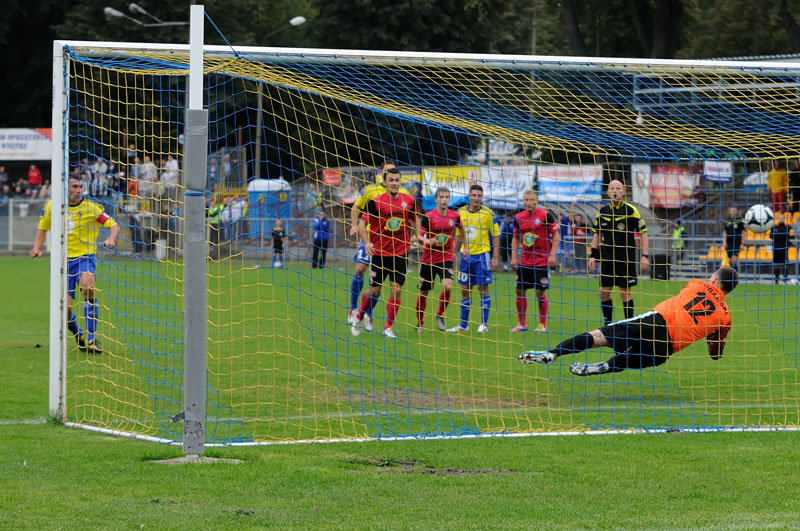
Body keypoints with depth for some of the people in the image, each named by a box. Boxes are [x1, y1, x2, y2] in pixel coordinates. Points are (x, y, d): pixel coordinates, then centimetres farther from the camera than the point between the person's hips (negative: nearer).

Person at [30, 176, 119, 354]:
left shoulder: (90, 207, -4)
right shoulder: (52, 206, 3)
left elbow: (113, 225, -6)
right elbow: (42, 228, 18)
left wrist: (111, 237, -27)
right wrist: (37, 248, 2)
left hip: (84, 257, -2)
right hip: (62, 260, 2)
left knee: (87, 286, -33)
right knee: (65, 309, -8)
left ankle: (90, 338, -24)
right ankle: (77, 334, 27)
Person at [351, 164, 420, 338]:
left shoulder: (409, 201, 1)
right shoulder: (375, 202, -9)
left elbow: (414, 219, 18)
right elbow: (362, 224, -6)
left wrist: (418, 236, 5)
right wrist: (367, 242, -20)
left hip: (401, 253, 2)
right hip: (379, 253, -2)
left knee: (396, 290, -5)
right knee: (374, 291, 3)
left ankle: (388, 328, 4)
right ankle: (358, 317, 28)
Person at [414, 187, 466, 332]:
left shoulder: (454, 216, 0)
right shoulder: (428, 216, -10)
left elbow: (461, 229, 22)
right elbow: (419, 236, -12)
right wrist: (427, 241, -33)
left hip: (446, 258, 1)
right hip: (429, 259, -1)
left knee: (447, 286, -22)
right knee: (423, 292, 6)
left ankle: (440, 315, 3)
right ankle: (420, 322, 26)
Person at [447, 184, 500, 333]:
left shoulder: (488, 213, -6)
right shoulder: (461, 212, 4)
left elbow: (496, 235, -2)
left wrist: (495, 258, -6)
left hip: (482, 254, -4)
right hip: (465, 255, 4)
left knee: (483, 288, -3)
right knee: (465, 290, 7)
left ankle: (484, 324, 5)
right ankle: (463, 324, 13)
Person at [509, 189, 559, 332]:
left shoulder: (545, 215, -8)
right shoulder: (519, 218, 6)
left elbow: (556, 235, -6)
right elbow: (516, 238, 17)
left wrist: (552, 255, -12)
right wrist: (514, 257, 8)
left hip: (542, 261, -5)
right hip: (525, 261, 5)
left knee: (540, 292, -5)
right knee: (520, 291, 3)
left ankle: (542, 324, 7)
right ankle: (522, 324, 14)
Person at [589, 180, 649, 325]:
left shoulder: (631, 210, -4)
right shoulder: (602, 212, 8)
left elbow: (643, 232, -1)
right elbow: (596, 234, 17)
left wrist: (644, 256, -8)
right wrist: (593, 255, 10)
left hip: (626, 257, -4)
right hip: (606, 257, 4)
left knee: (625, 291, -3)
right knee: (604, 292, 3)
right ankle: (607, 325, 13)